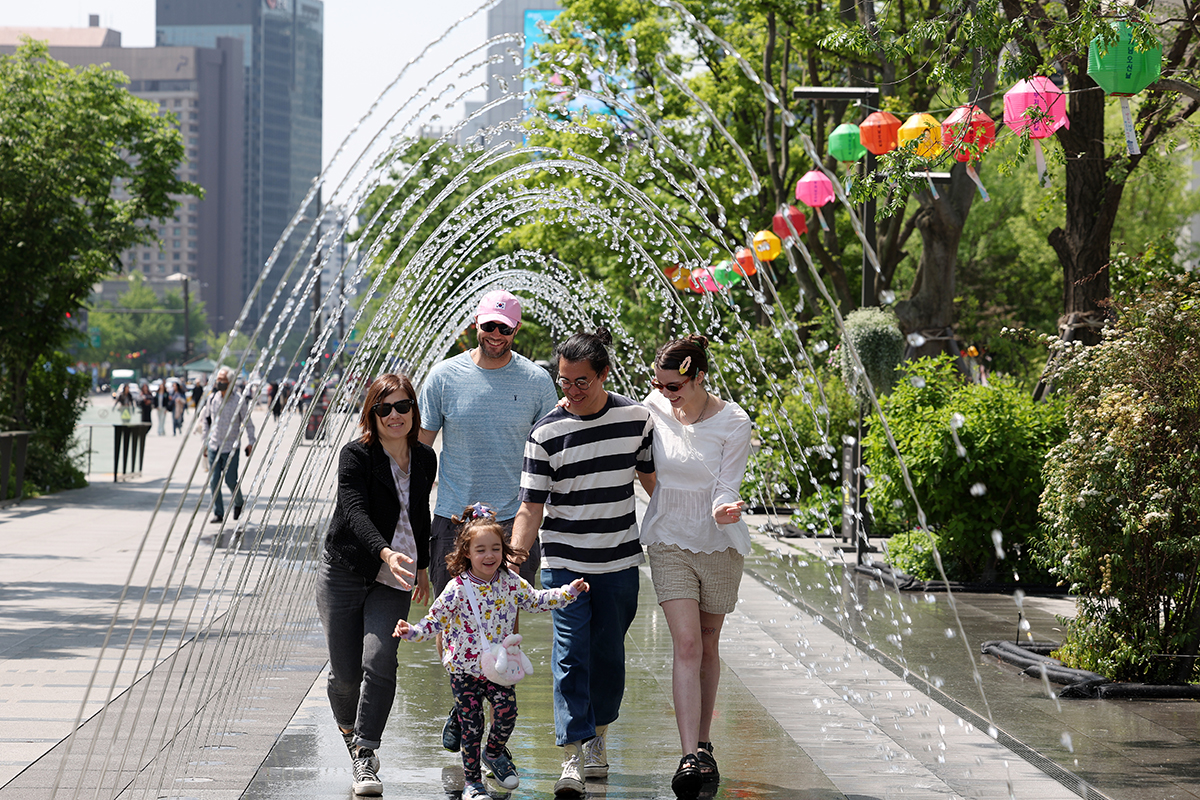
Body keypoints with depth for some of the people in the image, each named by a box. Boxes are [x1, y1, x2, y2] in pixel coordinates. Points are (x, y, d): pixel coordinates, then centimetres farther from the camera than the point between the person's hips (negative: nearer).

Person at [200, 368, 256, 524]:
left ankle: (238, 503, 28)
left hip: (231, 446, -3)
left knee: (230, 480, -1)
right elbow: (205, 419, 15)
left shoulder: (239, 399, -8)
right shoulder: (213, 398, 2)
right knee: (214, 480, -1)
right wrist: (205, 440, 13)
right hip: (214, 445, 3)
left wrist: (250, 442, -5)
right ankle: (218, 513, 7)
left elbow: (247, 421, -2)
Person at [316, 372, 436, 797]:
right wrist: (385, 551, -40)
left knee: (379, 661, -17)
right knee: (345, 673, 1)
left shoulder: (425, 460, 6)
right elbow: (355, 511, -23)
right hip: (344, 574, -2)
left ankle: (365, 756, -11)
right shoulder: (356, 456, -9)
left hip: (392, 583, 2)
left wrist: (422, 566, 30)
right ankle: (348, 730, 33)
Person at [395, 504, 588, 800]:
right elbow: (436, 619, -12)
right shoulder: (458, 589, -13)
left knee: (506, 713, -9)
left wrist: (569, 591, 6)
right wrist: (413, 631, -29)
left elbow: (536, 600, 12)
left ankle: (494, 754, 23)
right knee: (471, 724, 1)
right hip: (465, 669, -3)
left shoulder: (510, 582, -1)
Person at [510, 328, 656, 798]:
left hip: (619, 562, 2)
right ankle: (573, 756, -9)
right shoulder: (546, 434, -7)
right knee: (570, 654, -9)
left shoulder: (636, 418, -1)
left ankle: (597, 734, 31)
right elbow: (531, 507, -8)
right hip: (564, 562, -2)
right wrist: (515, 551, -23)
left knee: (608, 654, 11)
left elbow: (651, 477, 13)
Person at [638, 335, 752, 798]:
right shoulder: (655, 407, -6)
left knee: (708, 644, 11)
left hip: (718, 543, 0)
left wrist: (723, 509, -38)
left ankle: (703, 744, 27)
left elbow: (726, 487, -14)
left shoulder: (734, 424, -13)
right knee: (686, 645, -12)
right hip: (669, 539, 1)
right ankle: (690, 758, -19)